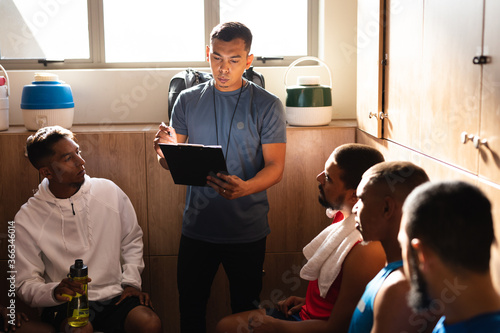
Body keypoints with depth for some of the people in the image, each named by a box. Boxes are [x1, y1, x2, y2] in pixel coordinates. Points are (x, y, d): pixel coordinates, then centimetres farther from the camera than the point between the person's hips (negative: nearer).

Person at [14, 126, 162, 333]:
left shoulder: (109, 192, 2)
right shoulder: (27, 219, -5)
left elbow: (132, 240, 16)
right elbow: (26, 285, -1)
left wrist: (131, 282, 3)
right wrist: (54, 291, -22)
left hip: (115, 294, 2)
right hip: (66, 303, -2)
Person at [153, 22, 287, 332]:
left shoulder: (268, 105, -4)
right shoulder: (188, 100, 4)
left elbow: (275, 167, -8)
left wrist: (244, 188, -29)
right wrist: (166, 152, -19)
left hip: (248, 229, -2)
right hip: (197, 227, 2)